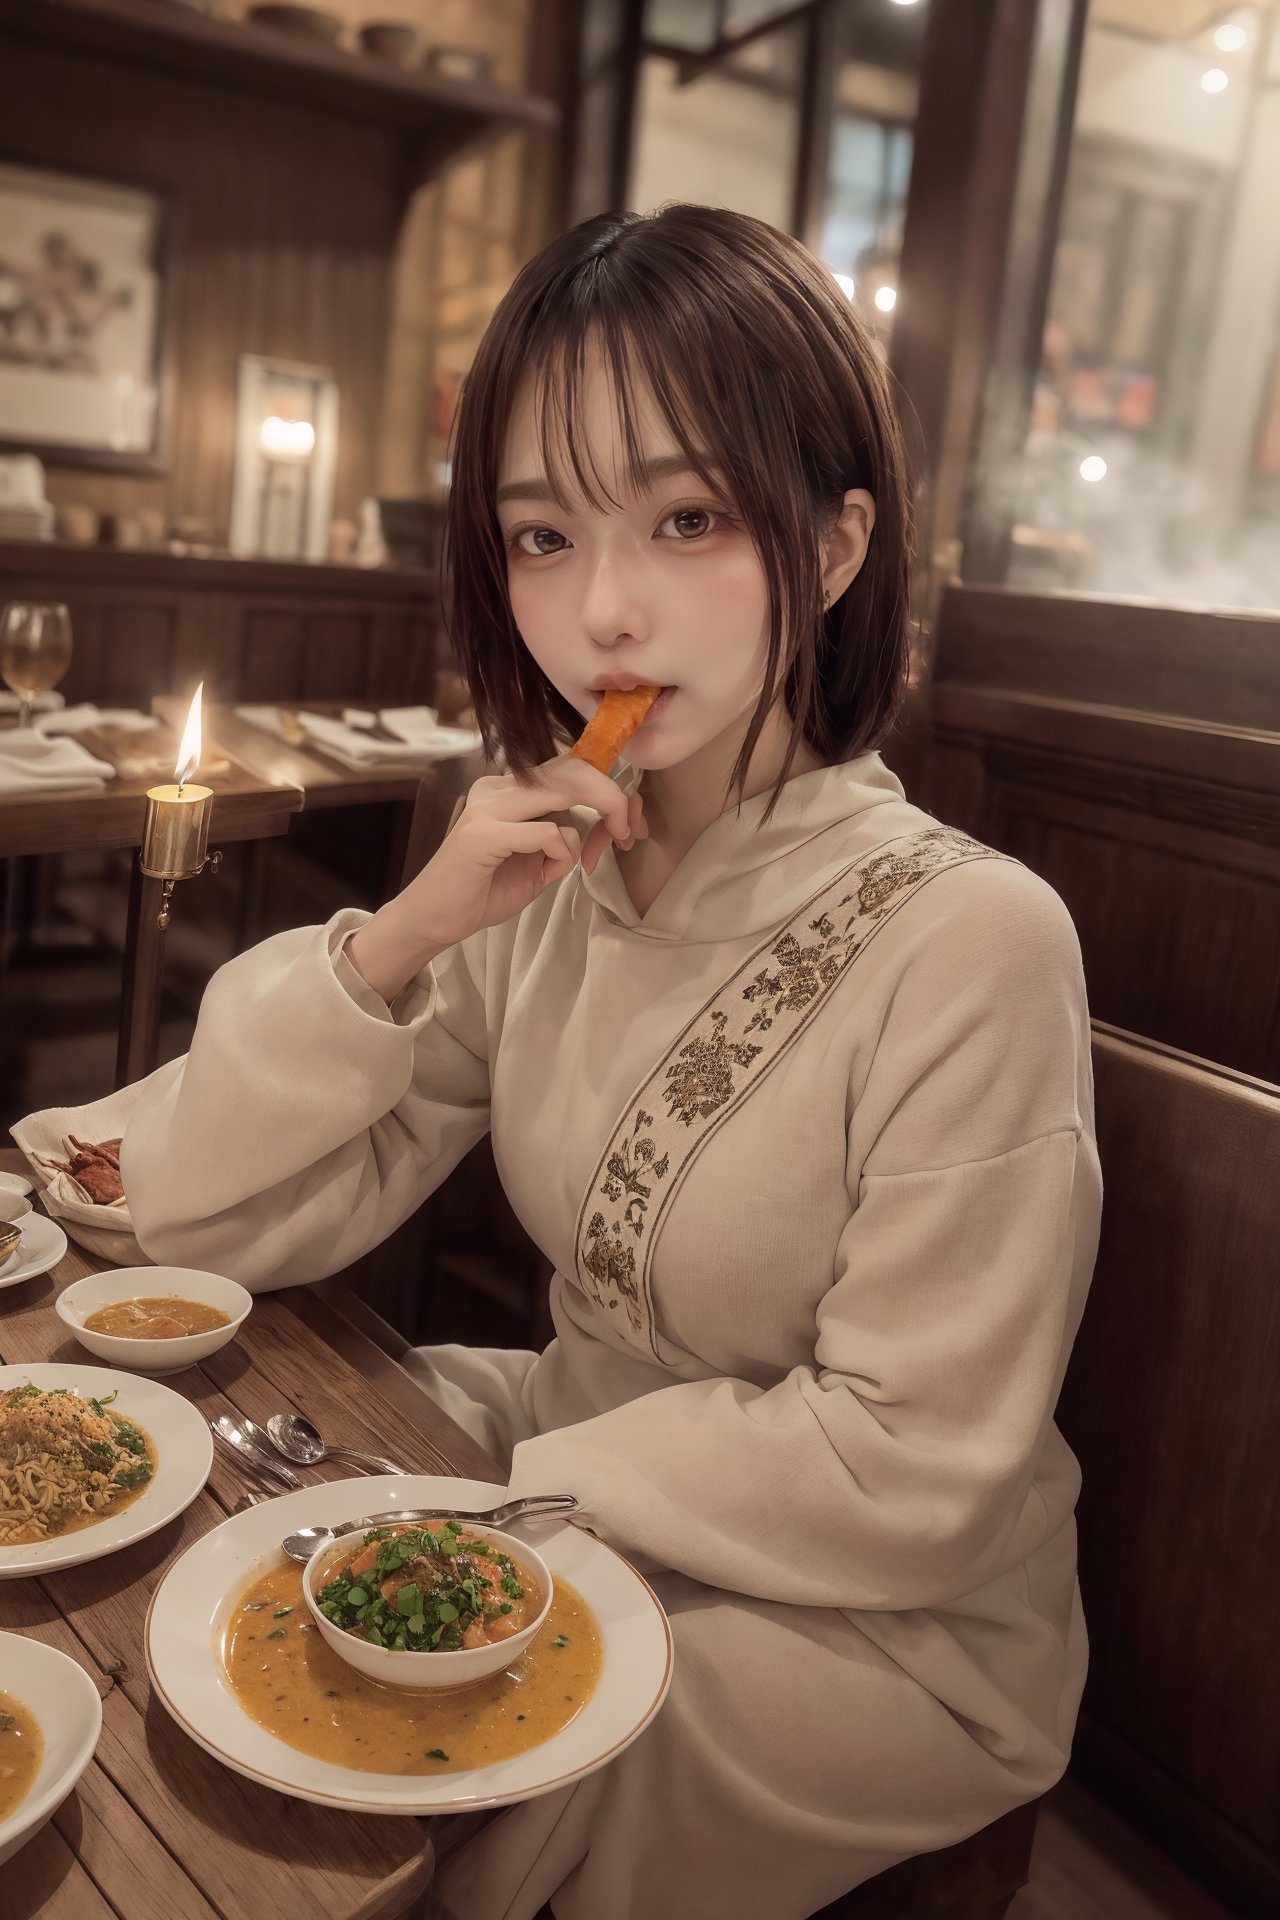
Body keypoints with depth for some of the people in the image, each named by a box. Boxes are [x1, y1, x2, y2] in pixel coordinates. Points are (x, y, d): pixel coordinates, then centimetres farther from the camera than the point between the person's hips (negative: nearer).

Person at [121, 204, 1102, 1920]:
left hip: (879, 1633, -5)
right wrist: (399, 936, -22)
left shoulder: (968, 941, -24)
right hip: (573, 1451, 5)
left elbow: (908, 1481, -22)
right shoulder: (546, 881, -6)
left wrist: (512, 1481, -15)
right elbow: (207, 1216, -7)